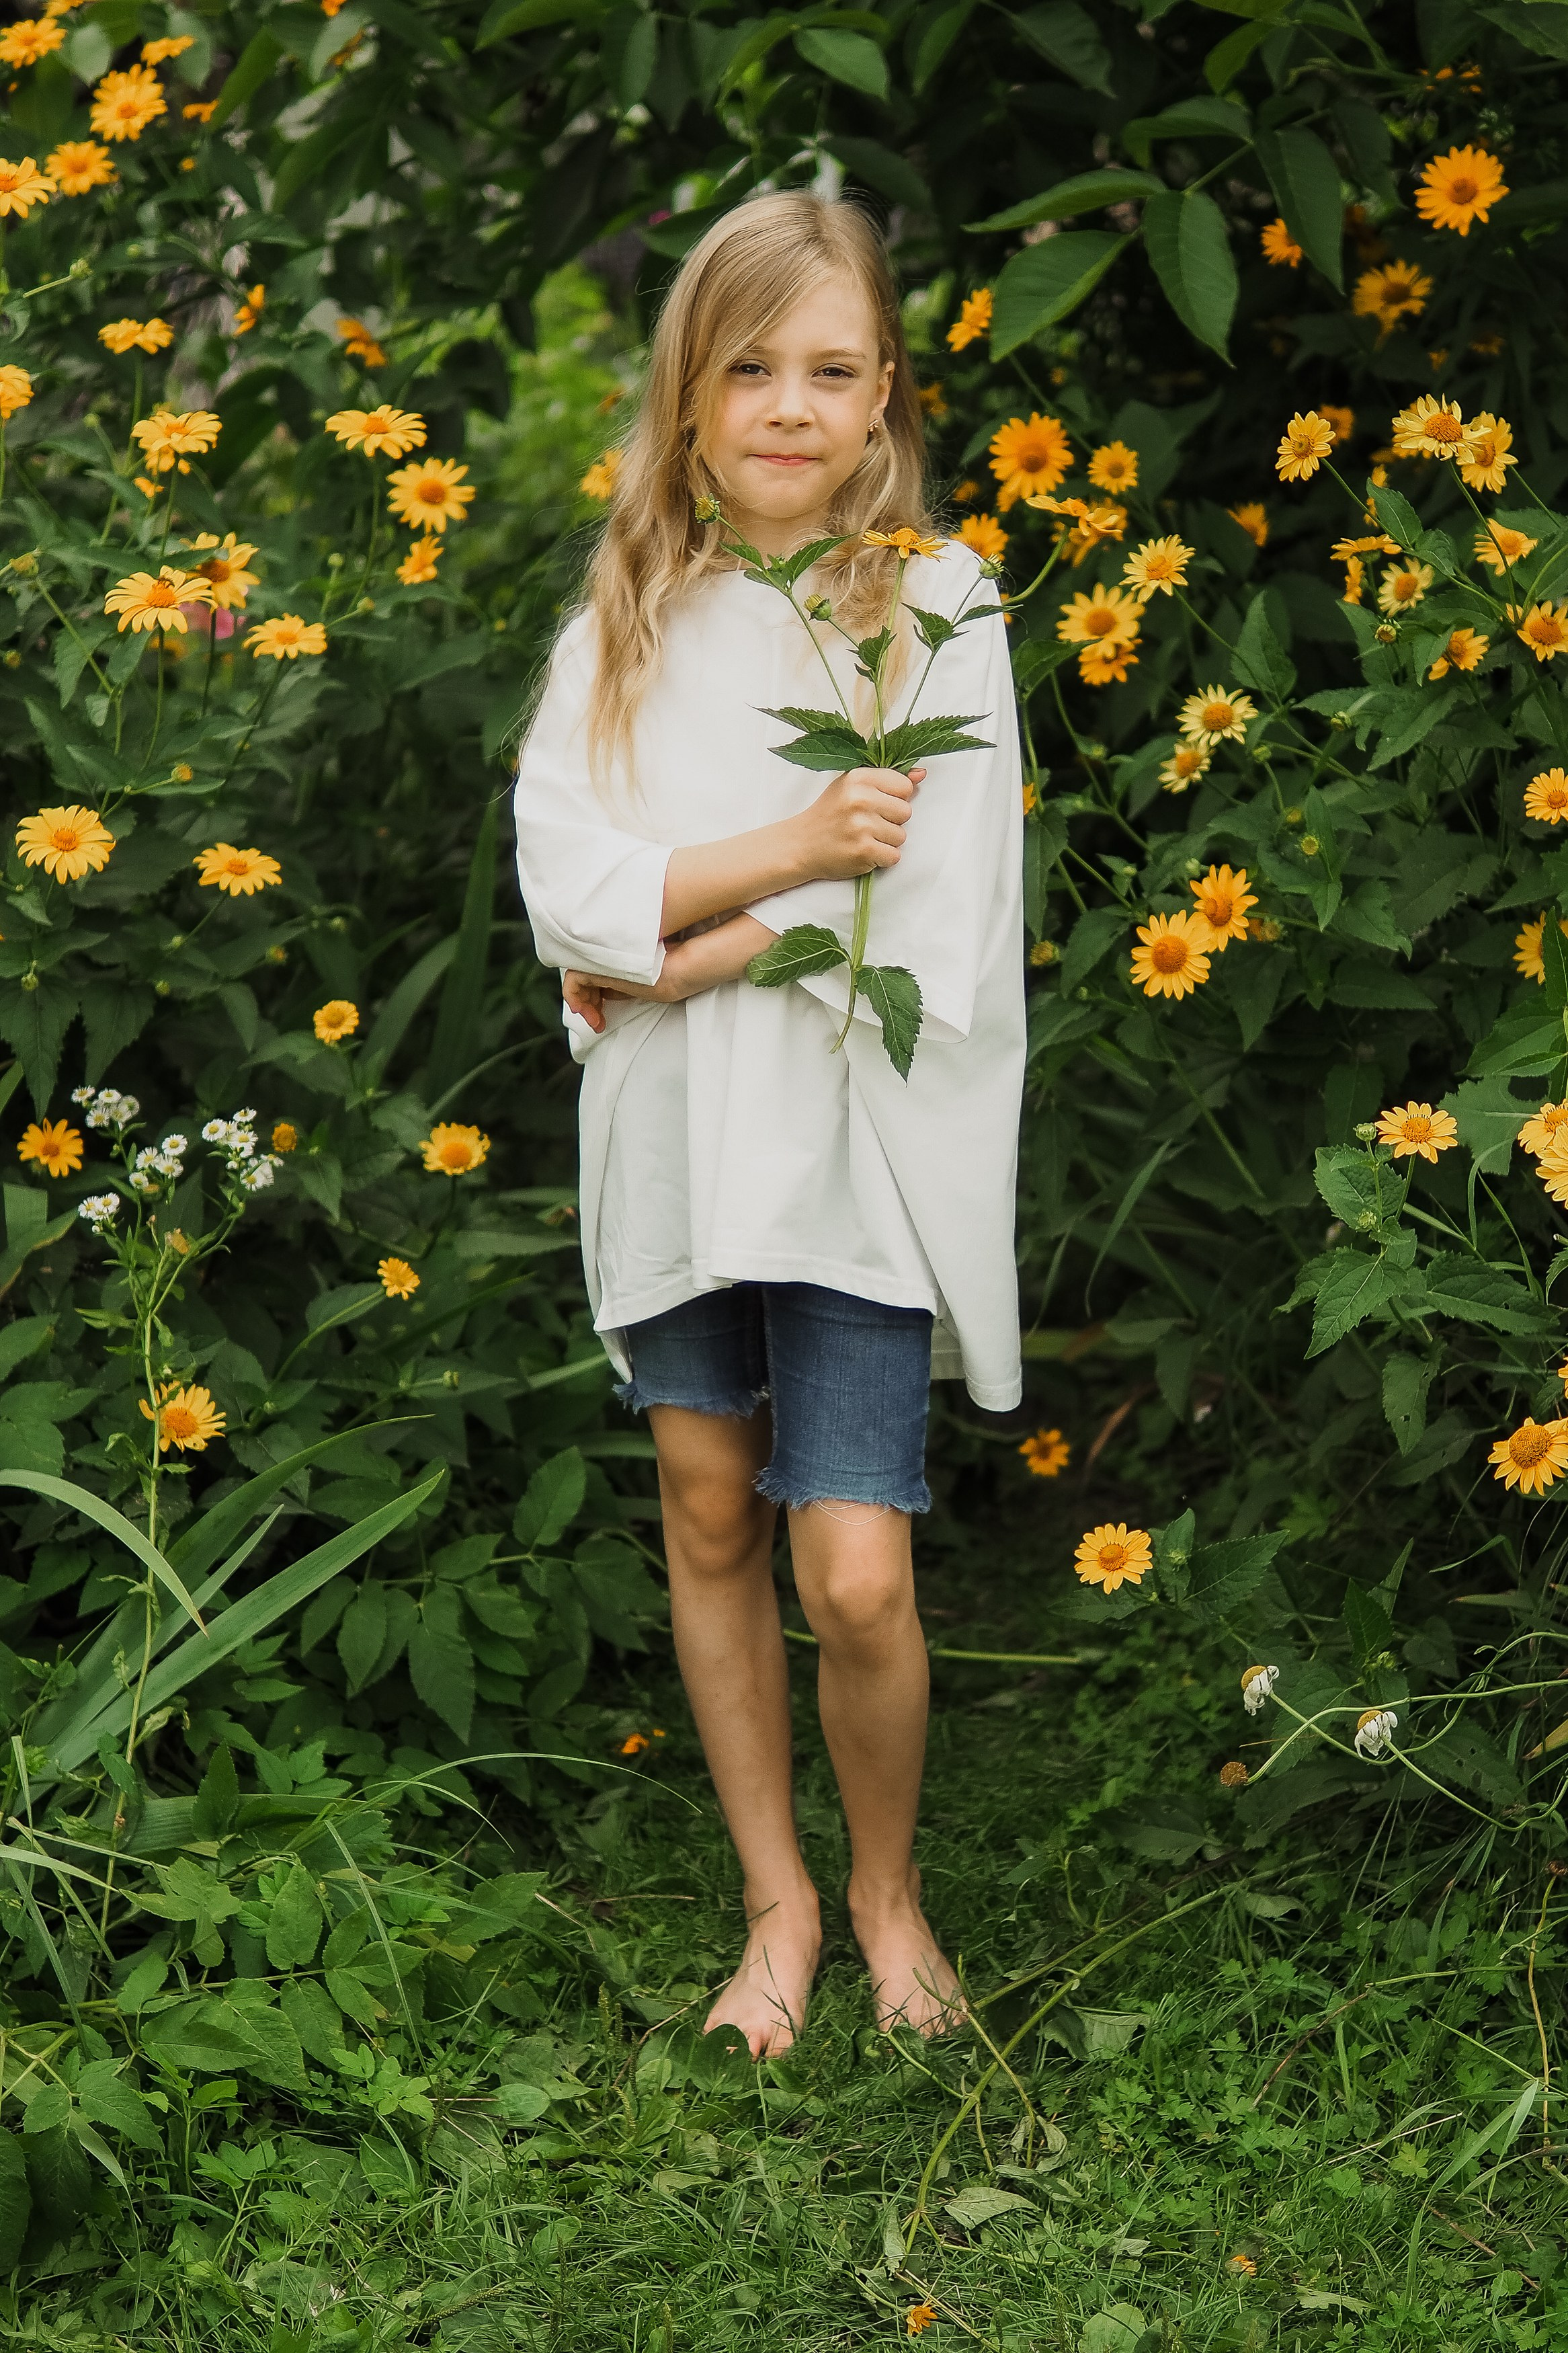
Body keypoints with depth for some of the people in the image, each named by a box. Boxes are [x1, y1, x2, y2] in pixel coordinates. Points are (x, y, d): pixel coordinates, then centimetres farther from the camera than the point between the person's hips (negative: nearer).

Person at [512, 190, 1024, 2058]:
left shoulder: (935, 608, -6)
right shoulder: (623, 618, 4)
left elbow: (934, 945, -14)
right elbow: (565, 887, -7)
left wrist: (667, 955, -10)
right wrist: (794, 849, -19)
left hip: (861, 1147, -4)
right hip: (672, 1139, 4)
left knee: (856, 1579, -7)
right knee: (709, 1519, 13)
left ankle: (886, 1887, 20)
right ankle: (776, 1900, 30)